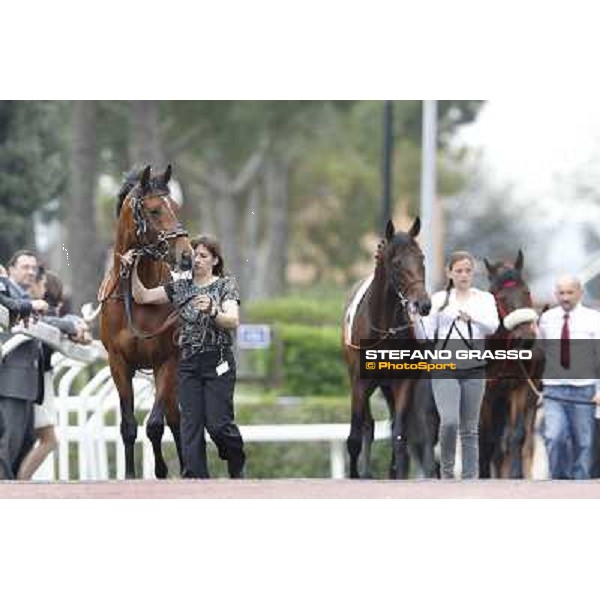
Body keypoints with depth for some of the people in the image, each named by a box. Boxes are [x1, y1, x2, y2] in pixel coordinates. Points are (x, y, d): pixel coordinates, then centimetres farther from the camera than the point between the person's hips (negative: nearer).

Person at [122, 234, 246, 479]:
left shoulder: (225, 285, 1)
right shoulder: (181, 288, 12)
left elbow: (233, 321, -14)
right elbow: (142, 297, 9)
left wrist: (212, 310, -34)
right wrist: (133, 271, -6)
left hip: (217, 363, -4)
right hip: (188, 364, 4)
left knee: (217, 423, -6)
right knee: (191, 424, -4)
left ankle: (237, 467, 20)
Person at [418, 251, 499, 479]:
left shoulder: (484, 299, 7)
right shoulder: (439, 299, 6)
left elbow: (492, 326, -11)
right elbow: (427, 335, 3)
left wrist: (472, 317, -26)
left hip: (473, 368, 1)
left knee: (470, 428, 6)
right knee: (449, 422, -18)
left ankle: (471, 479, 11)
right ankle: (446, 468, 3)